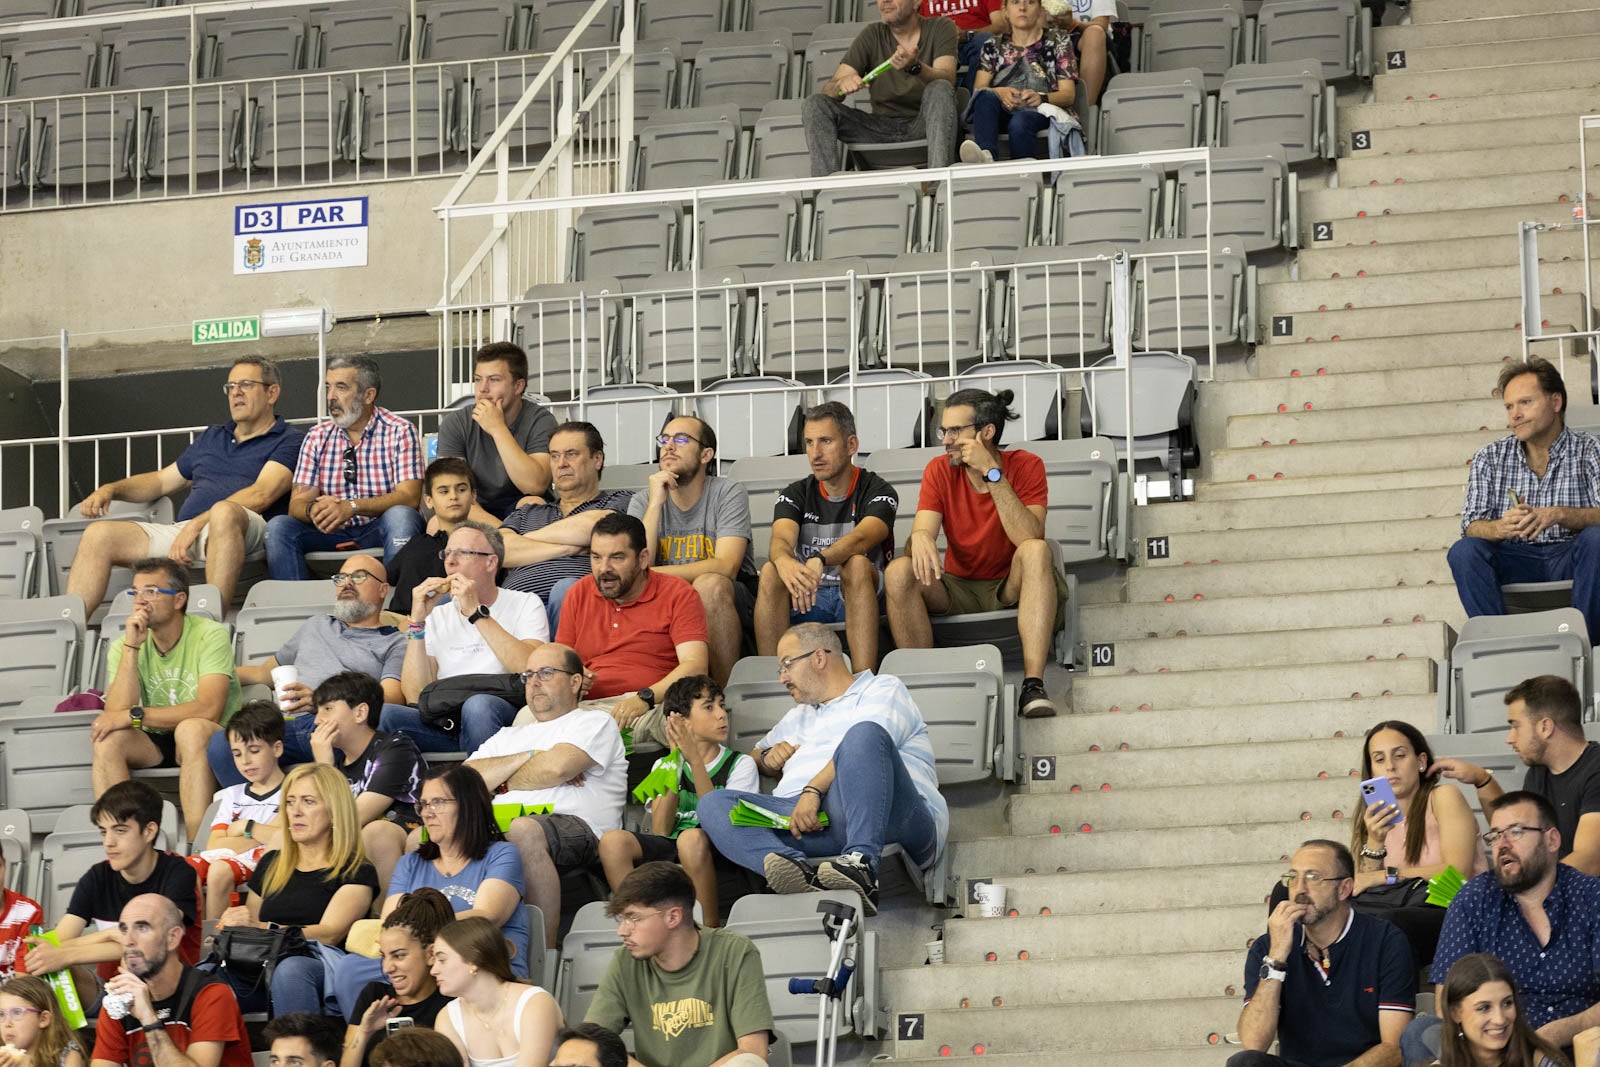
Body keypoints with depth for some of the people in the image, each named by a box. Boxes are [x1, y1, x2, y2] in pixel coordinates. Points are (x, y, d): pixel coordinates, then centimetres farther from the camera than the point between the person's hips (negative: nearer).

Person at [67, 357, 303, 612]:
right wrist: (110, 489, 19)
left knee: (224, 512, -42)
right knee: (99, 534, -10)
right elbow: (162, 480, 38)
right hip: (182, 531, 7)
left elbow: (261, 495, -8)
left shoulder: (289, 441, 8)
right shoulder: (212, 438, 32)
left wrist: (198, 524, -17)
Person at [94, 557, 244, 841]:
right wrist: (131, 648, -18)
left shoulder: (210, 636, -10)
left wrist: (134, 715, -23)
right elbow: (118, 711, -13)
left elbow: (209, 710, -23)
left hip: (210, 742, -4)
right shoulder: (123, 647, 2)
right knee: (108, 738, -24)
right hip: (155, 745, 4)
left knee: (191, 729, -36)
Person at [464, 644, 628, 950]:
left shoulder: (594, 723, 18)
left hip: (574, 825, -5)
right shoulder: (509, 736, 35)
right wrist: (527, 759, 5)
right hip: (497, 826, 5)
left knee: (523, 830, -43)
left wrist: (504, 782, 13)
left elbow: (557, 767, -3)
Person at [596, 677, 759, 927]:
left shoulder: (740, 764, 14)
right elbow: (659, 832, 3)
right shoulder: (664, 765, 20)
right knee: (613, 840, -27)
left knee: (692, 838, -37)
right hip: (665, 854, 2)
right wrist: (675, 762, -2)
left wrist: (696, 761, -11)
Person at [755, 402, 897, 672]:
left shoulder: (877, 492, -3)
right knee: (770, 572, -26)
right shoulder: (795, 495, 7)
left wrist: (818, 560, -47)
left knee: (857, 564, -34)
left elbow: (862, 538, -26)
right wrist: (785, 562, -41)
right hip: (807, 598, 3)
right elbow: (781, 540, -14)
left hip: (859, 596, -3)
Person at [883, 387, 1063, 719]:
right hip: (959, 589, 2)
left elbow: (1029, 538, -25)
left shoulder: (1025, 466, -9)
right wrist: (919, 539, -38)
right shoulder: (940, 471, -1)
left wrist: (993, 473, -28)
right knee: (898, 572, -24)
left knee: (1036, 551, -33)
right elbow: (922, 531, -12)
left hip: (1010, 588, -2)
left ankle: (1033, 686, -41)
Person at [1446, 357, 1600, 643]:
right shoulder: (1489, 458, 10)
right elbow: (1471, 525, 0)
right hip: (1514, 561, 2)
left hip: (1568, 557, -2)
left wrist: (1559, 515, -30)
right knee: (1463, 551, -26)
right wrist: (1500, 528, -25)